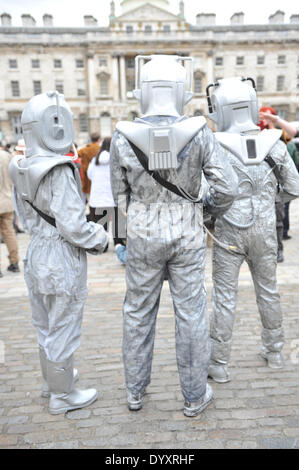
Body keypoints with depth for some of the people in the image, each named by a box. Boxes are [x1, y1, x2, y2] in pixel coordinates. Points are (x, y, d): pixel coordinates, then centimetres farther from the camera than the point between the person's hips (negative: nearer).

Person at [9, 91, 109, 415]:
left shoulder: (22, 169, 3)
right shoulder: (59, 172, -22)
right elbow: (72, 225, -23)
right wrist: (99, 240, -8)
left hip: (37, 253, 9)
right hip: (62, 260, -8)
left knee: (46, 325, 23)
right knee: (63, 329, 8)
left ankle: (52, 378, 44)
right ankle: (62, 395, 27)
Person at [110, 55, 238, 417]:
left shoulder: (123, 136, -8)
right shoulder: (198, 132, -11)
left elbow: (120, 193, 2)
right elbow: (227, 187, -11)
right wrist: (212, 208, 11)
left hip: (143, 238, 1)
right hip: (187, 237, 0)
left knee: (138, 313, 17)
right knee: (191, 314, 12)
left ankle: (135, 390, 33)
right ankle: (195, 396, 28)